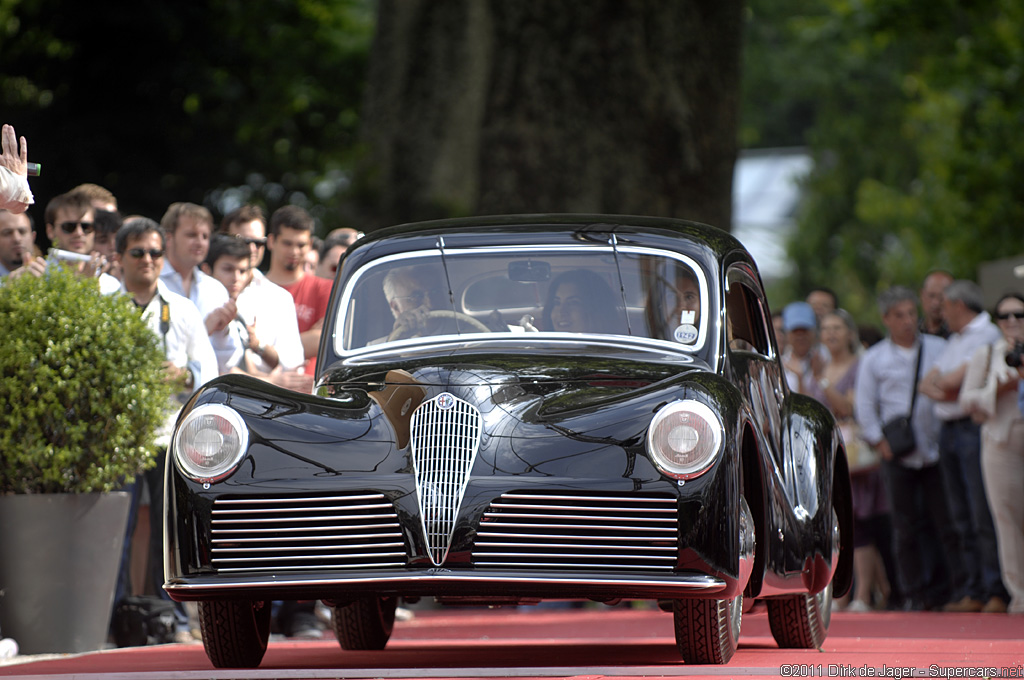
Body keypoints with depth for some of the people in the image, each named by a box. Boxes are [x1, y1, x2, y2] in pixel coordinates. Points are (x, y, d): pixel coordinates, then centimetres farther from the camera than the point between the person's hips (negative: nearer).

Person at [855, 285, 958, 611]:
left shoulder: (939, 349, 9)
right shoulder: (874, 359, 8)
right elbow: (864, 405, 7)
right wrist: (879, 441, -2)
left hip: (937, 450, 1)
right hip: (898, 454, 0)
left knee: (947, 520, -2)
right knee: (907, 526, 1)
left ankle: (945, 589, 5)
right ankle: (914, 593, 8)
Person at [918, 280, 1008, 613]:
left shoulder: (987, 335, -7)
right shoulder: (954, 341, 23)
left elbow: (954, 379, -16)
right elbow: (927, 383, 18)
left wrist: (942, 381, 5)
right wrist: (939, 390, -3)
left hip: (975, 428, -9)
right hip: (949, 431, 9)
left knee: (983, 516, -11)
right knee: (962, 519, 7)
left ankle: (997, 592, -11)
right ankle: (973, 593, 9)